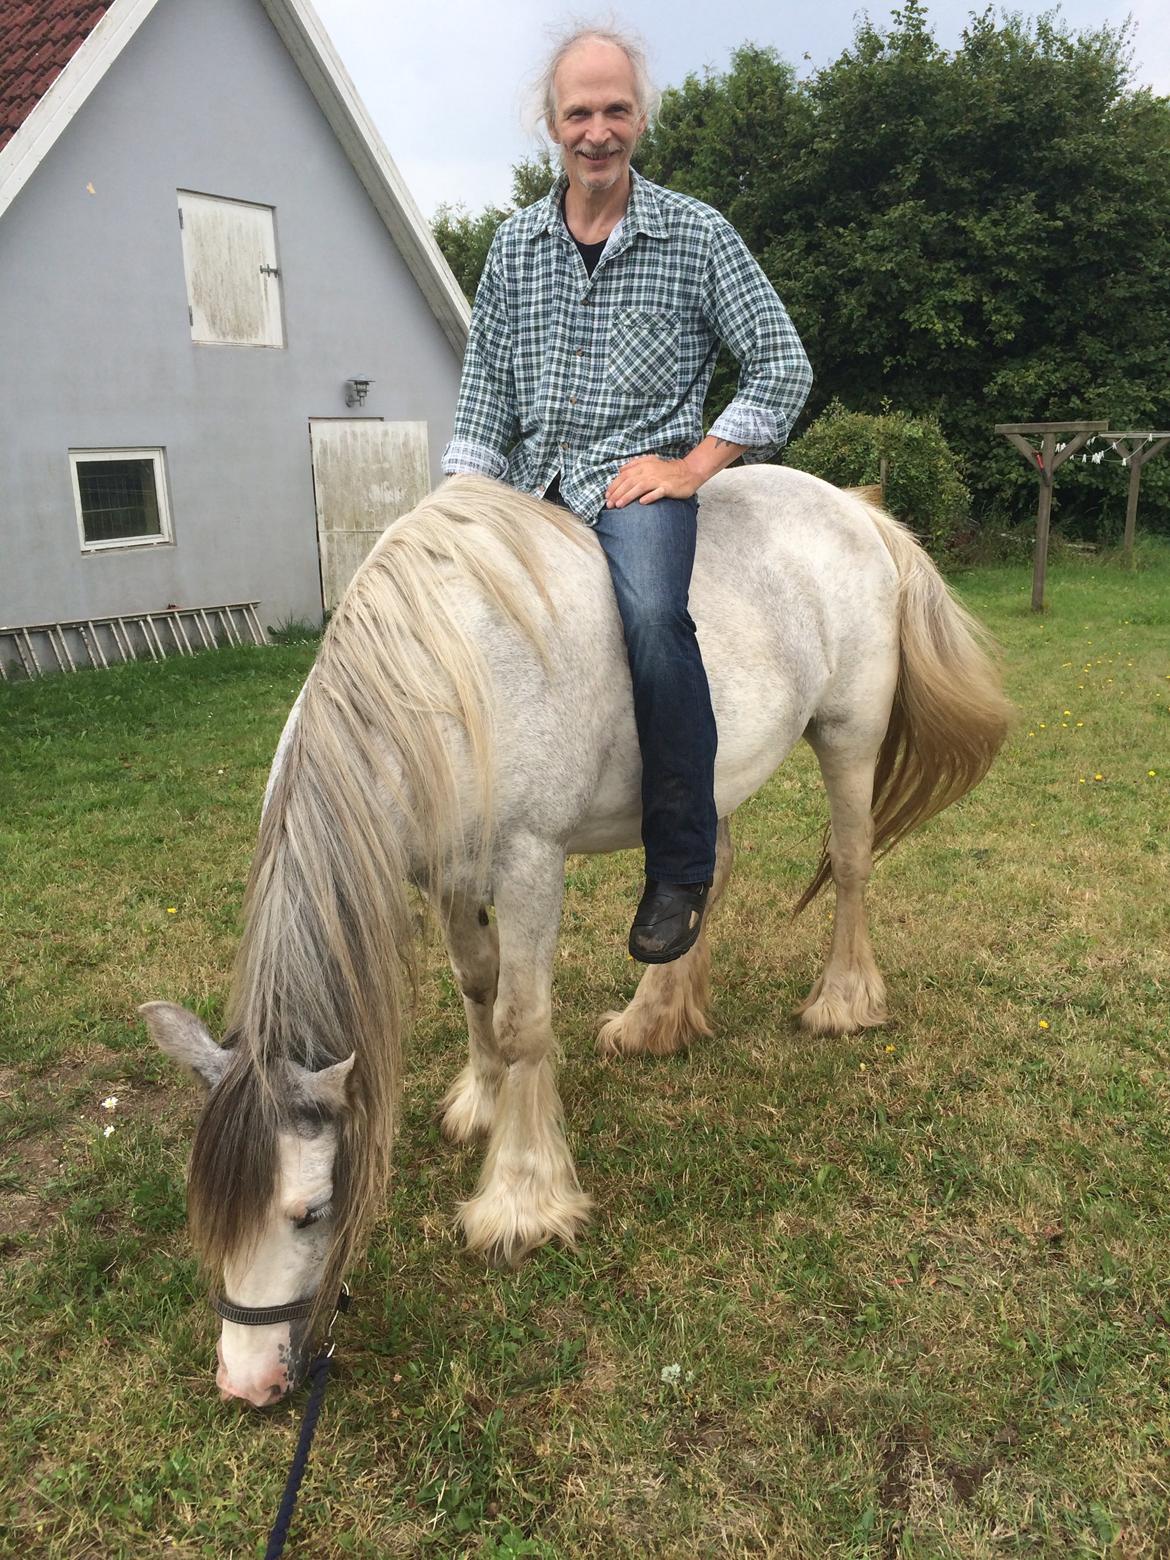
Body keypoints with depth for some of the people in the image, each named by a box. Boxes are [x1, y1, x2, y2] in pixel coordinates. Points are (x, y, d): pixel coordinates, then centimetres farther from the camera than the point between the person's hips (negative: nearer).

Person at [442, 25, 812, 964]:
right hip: (532, 483, 5)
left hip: (640, 478, -5)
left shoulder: (696, 235, 3)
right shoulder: (515, 245, 13)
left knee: (651, 612, -35)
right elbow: (486, 390, 11)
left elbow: (783, 365, 1)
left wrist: (695, 465, -9)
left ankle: (682, 865, -22)